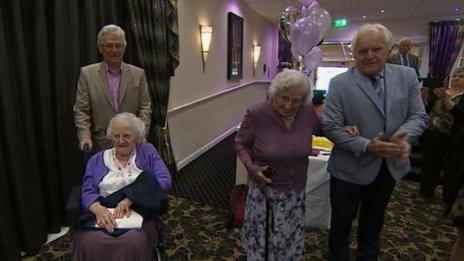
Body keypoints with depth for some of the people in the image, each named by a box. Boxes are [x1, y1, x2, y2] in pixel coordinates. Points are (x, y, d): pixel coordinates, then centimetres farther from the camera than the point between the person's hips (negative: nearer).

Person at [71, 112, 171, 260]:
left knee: (133, 244, -33)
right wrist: (99, 209, -18)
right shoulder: (97, 160, 16)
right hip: (104, 215, 2)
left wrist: (129, 199, -15)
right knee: (88, 243, -31)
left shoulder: (148, 152, 9)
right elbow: (87, 193, 5)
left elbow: (164, 182, -4)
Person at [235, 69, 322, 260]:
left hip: (295, 191, 3)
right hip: (264, 190, -3)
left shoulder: (308, 114, -9)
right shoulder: (256, 114, -19)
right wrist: (251, 168, -19)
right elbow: (240, 143, -5)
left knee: (289, 240, 20)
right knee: (259, 238, 16)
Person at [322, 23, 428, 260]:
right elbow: (330, 126, -16)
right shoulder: (339, 83, -13)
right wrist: (366, 146, -26)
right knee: (341, 222, 14)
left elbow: (418, 116, 0)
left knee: (374, 221, 25)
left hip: (390, 166, 4)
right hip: (350, 168, -3)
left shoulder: (407, 76, -1)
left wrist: (404, 135, -22)